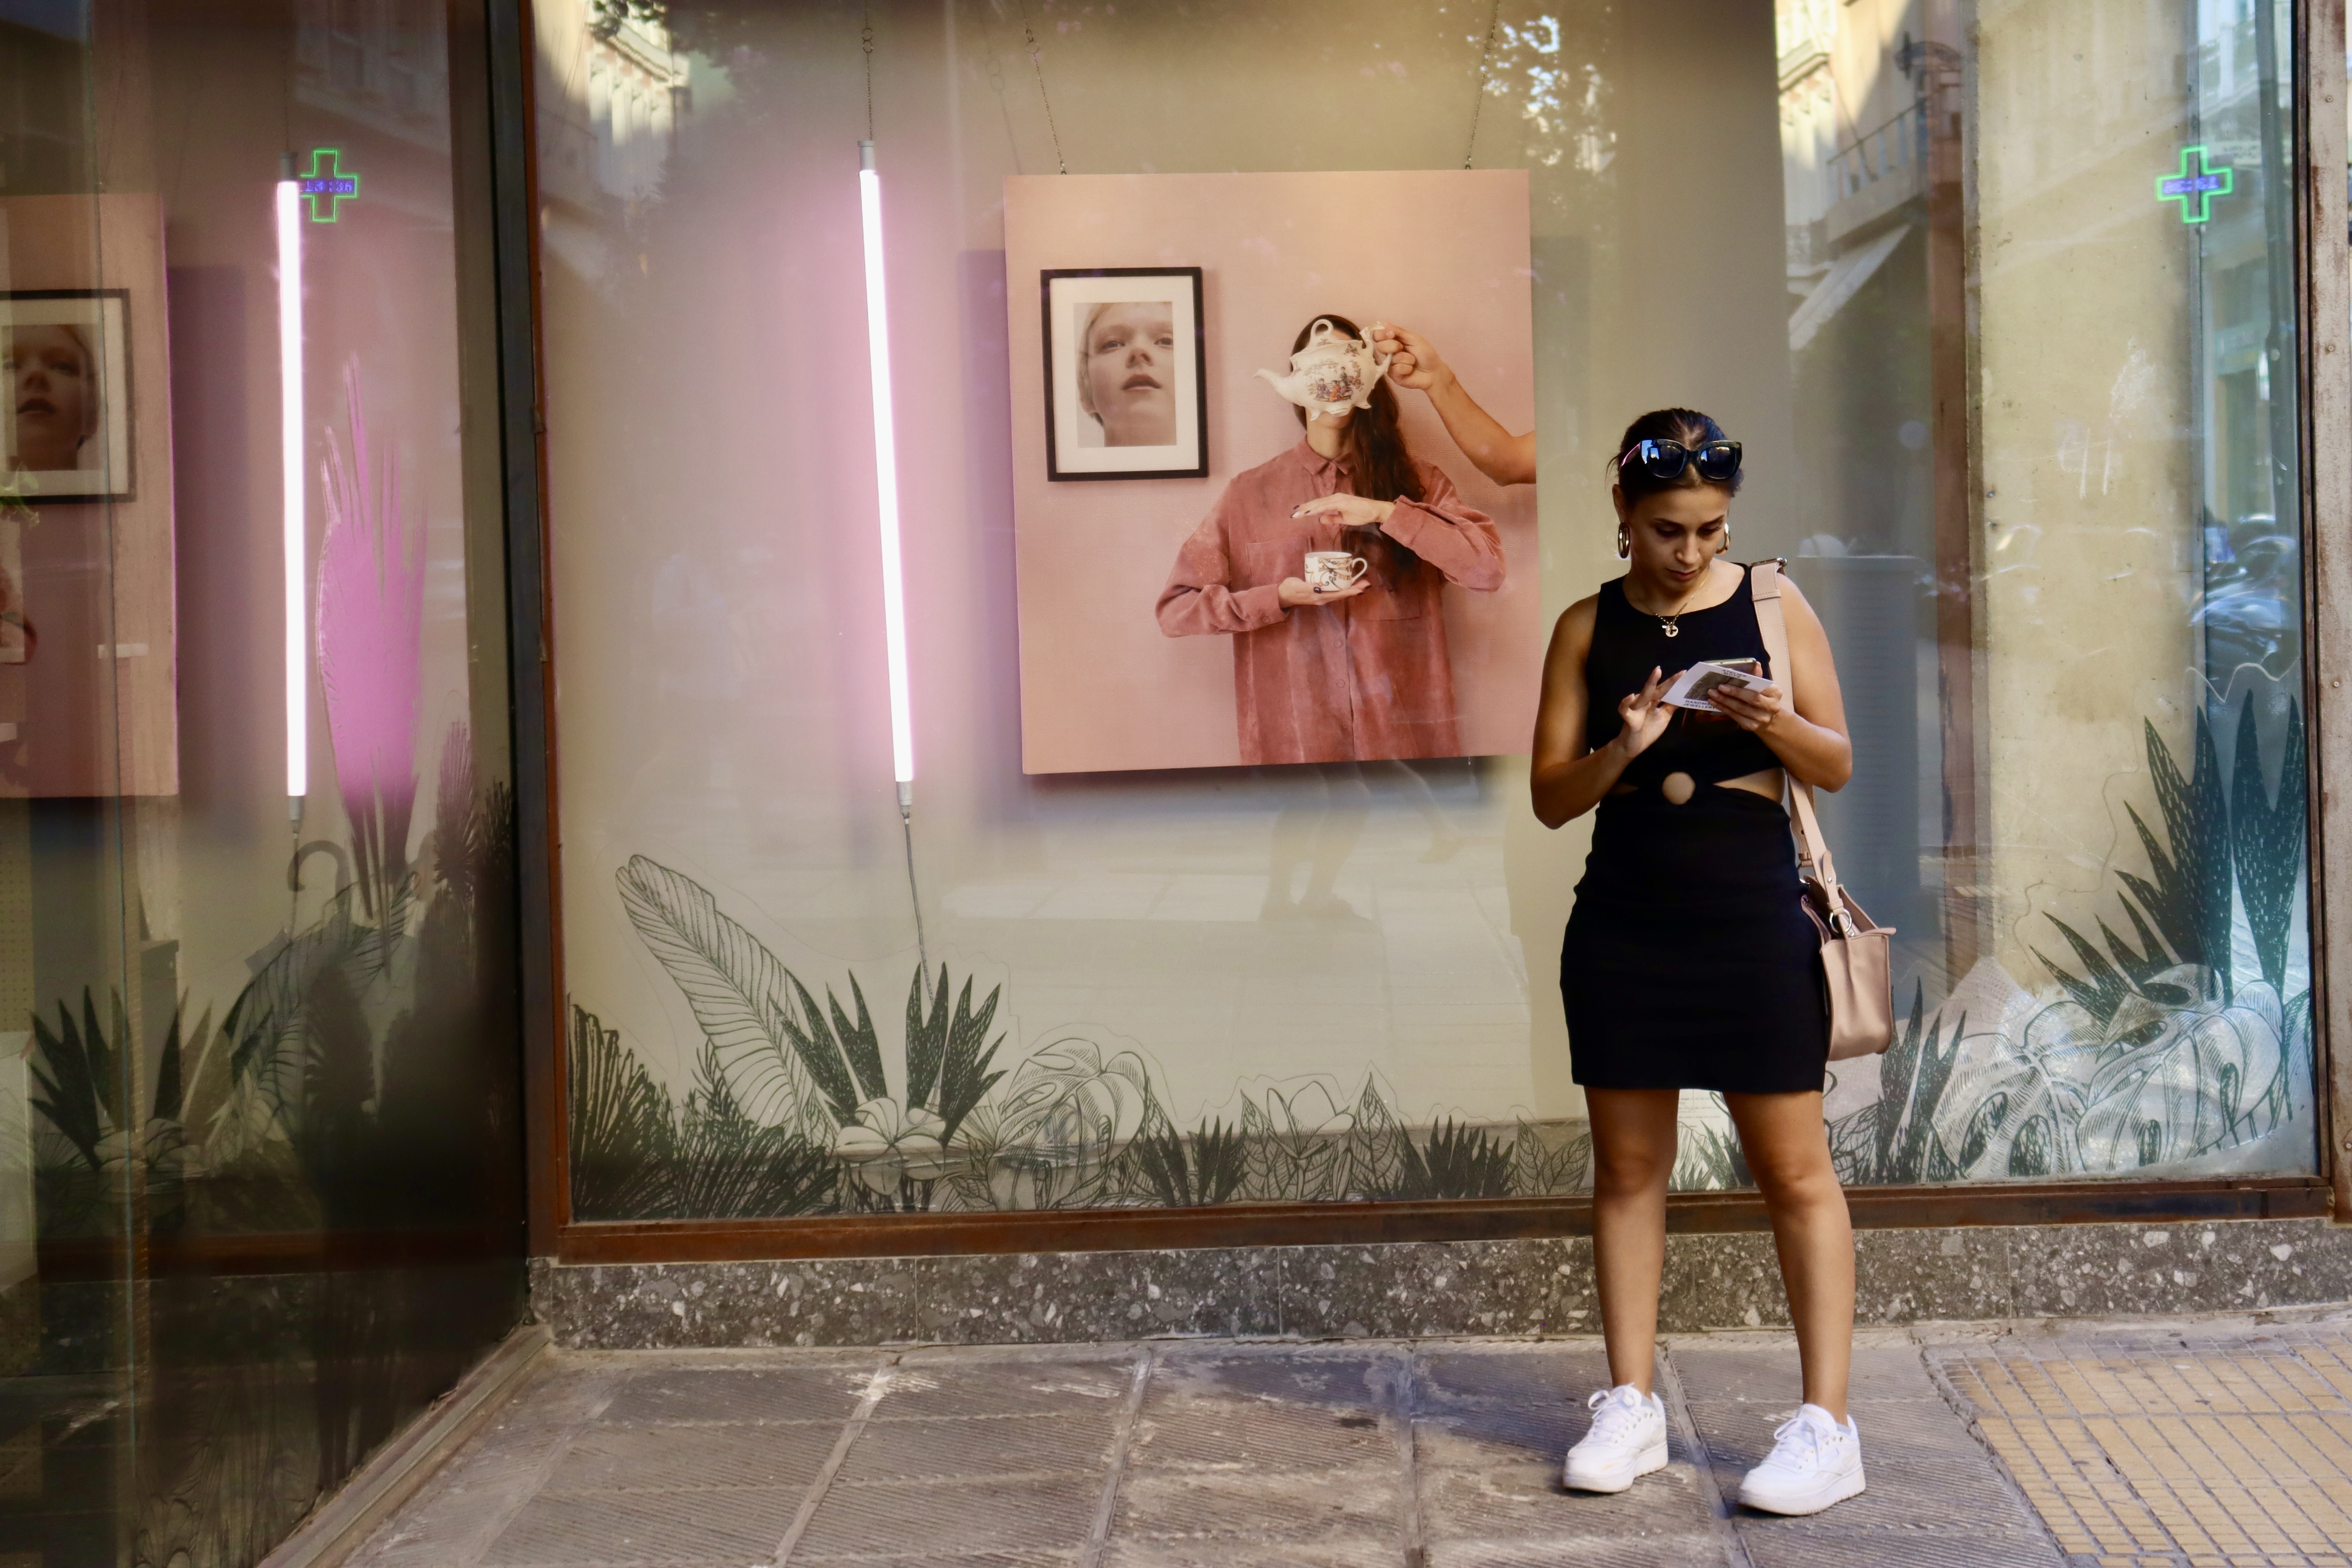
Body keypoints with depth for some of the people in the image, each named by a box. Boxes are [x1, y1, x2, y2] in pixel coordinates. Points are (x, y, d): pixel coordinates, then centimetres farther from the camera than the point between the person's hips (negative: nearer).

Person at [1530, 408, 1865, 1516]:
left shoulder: (1774, 605, 0)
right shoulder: (1589, 626, 3)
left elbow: (1838, 766, 2)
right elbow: (1551, 797, 2)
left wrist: (1778, 724, -19)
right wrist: (1620, 750, -18)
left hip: (1752, 919, -2)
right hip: (1623, 924, 2)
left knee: (1796, 1171, 0)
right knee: (1628, 1165, 8)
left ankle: (1827, 1425, 5)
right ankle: (1631, 1405, 18)